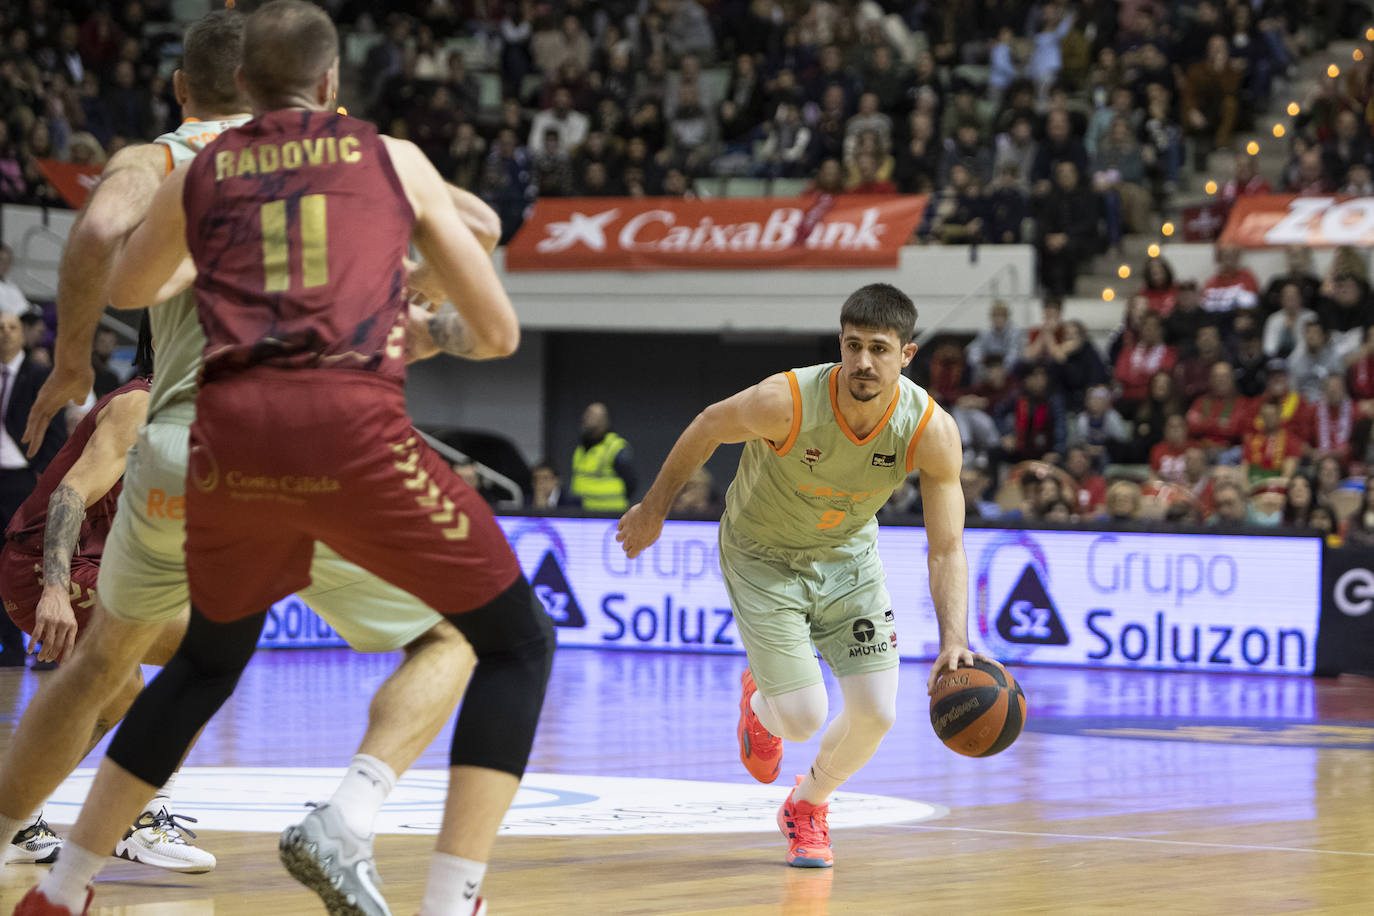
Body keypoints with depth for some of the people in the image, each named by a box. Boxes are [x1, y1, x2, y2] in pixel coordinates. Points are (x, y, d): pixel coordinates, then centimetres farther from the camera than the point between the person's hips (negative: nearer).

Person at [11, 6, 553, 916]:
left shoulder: (196, 172, 21)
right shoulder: (395, 159, 16)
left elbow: (127, 290, 42)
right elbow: (499, 332, 20)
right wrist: (433, 334, 41)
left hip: (228, 431, 4)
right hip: (355, 427, -4)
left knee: (209, 660, 28)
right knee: (518, 643, 10)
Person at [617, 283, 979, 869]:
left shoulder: (931, 432, -26)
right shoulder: (785, 402, -34)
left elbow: (946, 548, -20)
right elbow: (707, 429, -13)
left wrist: (954, 640, -35)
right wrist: (653, 510, 0)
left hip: (846, 556, 3)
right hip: (762, 557, -3)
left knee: (876, 712, -7)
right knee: (803, 718, -11)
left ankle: (807, 806, 27)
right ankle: (759, 702, 30)